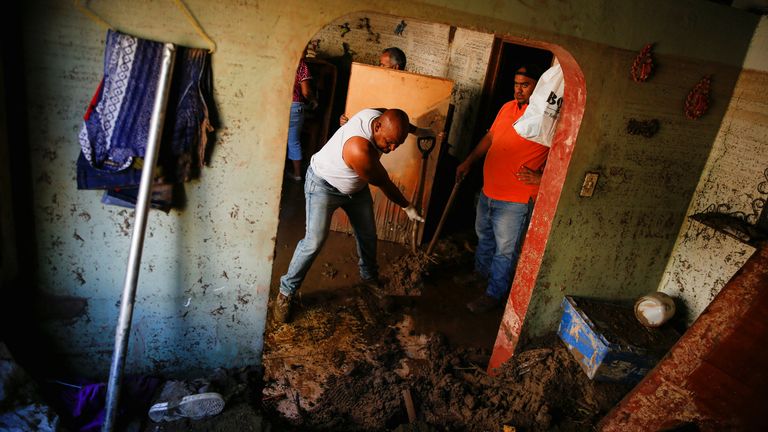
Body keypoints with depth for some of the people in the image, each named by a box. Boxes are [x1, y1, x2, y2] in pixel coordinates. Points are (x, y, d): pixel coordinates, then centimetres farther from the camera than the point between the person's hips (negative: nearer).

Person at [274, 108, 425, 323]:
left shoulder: (380, 116, -20)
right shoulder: (359, 149, -41)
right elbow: (384, 184, -25)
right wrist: (407, 207, -11)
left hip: (356, 186, 8)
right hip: (323, 185, -8)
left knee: (367, 235, 15)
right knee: (314, 242, -13)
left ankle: (369, 276, 41)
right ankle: (286, 292, 7)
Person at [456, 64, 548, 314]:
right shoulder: (508, 108, 7)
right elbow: (490, 138, 19)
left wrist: (540, 177, -25)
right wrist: (468, 162, 20)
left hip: (515, 201, -8)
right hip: (488, 191, 8)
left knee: (506, 250, 6)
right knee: (484, 236, 26)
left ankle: (494, 294, 22)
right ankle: (481, 272, 50)